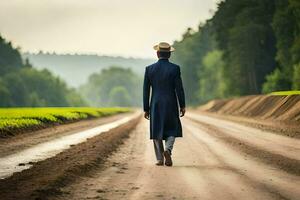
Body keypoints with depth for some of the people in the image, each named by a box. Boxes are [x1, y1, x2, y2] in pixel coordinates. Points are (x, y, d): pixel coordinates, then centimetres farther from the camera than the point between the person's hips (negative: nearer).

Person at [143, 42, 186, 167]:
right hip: (171, 105, -1)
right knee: (172, 130, 12)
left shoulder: (149, 69, -1)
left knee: (157, 132, 12)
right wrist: (182, 106, 0)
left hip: (155, 105, 1)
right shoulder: (174, 68, -7)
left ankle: (159, 159, 10)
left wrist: (146, 109, 6)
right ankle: (167, 149, -13)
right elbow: (179, 88, -9)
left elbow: (146, 91, 0)